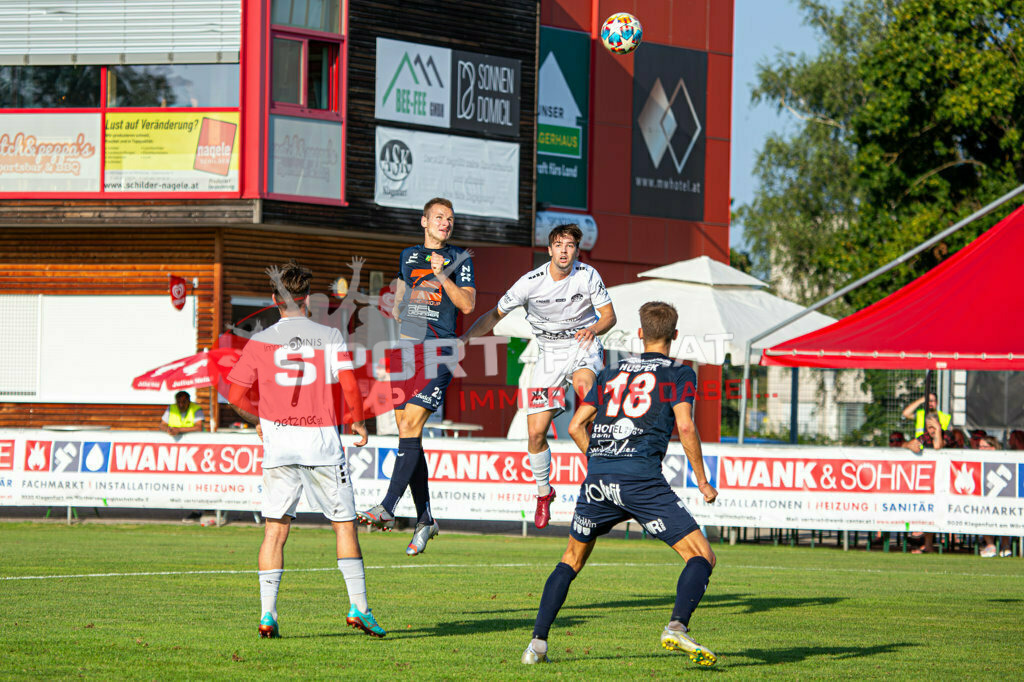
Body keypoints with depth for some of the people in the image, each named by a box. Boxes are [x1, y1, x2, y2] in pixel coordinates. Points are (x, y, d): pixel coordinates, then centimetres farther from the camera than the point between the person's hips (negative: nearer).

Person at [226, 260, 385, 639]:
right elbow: (350, 385, -7)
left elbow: (236, 394, 3)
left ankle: (267, 614, -4)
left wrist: (257, 420, 22)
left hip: (279, 439, 1)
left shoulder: (260, 342, 4)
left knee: (275, 529, 3)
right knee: (344, 524, 7)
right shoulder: (330, 337, 1)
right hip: (322, 440, -1)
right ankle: (358, 606, 1)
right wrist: (358, 422, 10)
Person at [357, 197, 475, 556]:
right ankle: (424, 518, 10)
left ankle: (388, 509, -22)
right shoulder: (409, 255, 18)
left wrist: (441, 275, -14)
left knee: (411, 424, -17)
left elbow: (468, 304, -5)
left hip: (439, 351, -5)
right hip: (405, 347, 5)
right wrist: (398, 308, 14)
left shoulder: (459, 258, 4)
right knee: (409, 433, 3)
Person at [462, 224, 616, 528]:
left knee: (584, 385, -38)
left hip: (584, 347, -1)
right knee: (536, 432, -4)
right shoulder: (531, 282, -10)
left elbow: (609, 315, -2)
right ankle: (544, 492, 21)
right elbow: (495, 315, 0)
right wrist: (461, 340, -12)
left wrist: (594, 329, -26)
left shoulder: (587, 275, -9)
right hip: (550, 353, 2)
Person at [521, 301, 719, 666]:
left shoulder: (610, 374, 23)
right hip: (642, 479, -4)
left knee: (572, 558, 23)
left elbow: (575, 426, 19)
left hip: (597, 479, 5)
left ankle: (538, 641, 13)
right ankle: (677, 626, -25)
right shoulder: (679, 374, 10)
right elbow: (685, 427, -3)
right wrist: (703, 482, 4)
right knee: (701, 556, 0)